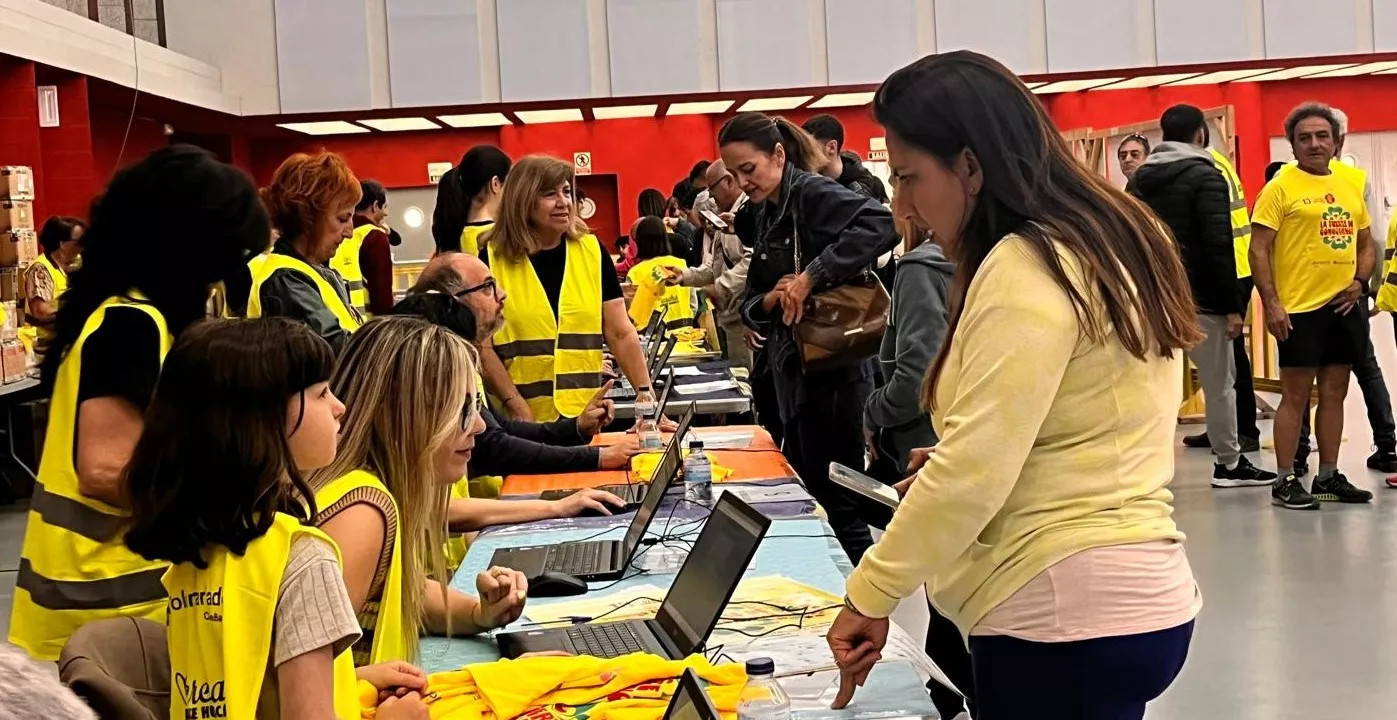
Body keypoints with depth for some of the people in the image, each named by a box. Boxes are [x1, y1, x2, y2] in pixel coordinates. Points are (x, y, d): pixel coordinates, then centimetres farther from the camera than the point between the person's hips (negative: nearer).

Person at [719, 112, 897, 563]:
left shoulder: (810, 192, -11)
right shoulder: (767, 214, 14)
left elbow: (881, 225, -30)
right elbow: (750, 305, 16)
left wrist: (810, 277, -29)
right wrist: (771, 299, -7)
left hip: (831, 370, -9)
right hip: (793, 370, 9)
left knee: (836, 500, -5)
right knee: (809, 491, 15)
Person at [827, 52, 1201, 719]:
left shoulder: (1023, 270, -18)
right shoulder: (1100, 241, 13)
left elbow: (971, 474, -21)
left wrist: (868, 594, -12)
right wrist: (944, 472, 12)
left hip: (1064, 613, -10)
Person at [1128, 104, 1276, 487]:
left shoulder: (1138, 180, 11)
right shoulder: (1205, 176, -8)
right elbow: (1219, 246, -14)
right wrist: (1232, 306, -11)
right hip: (1197, 300, -5)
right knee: (1219, 384, 8)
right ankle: (1229, 464, 17)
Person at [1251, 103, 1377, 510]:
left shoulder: (1349, 188, 13)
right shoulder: (1281, 187, -5)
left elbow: (1366, 244, 21)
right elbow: (1259, 250, -9)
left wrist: (1360, 281, 3)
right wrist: (1271, 304, -16)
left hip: (1344, 307, 6)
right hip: (1299, 308, -6)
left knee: (1334, 392, 11)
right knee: (1295, 395, -3)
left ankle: (1328, 477, 20)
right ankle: (1285, 482, 3)